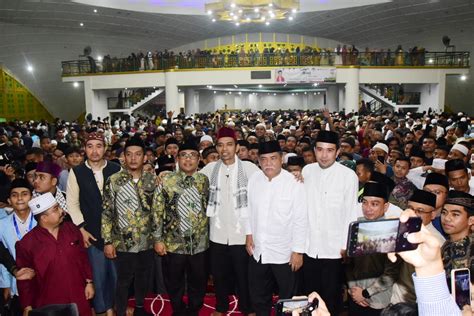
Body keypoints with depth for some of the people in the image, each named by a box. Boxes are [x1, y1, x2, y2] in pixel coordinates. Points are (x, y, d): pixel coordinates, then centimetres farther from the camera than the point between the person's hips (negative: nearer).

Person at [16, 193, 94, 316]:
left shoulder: (71, 229, -1)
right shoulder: (27, 243, -10)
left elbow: (83, 257, 7)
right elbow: (24, 278, -3)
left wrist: (89, 282, 5)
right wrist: (27, 306, 0)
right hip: (49, 305, -2)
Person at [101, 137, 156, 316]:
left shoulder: (152, 179, 0)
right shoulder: (113, 181, -8)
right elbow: (107, 213, -6)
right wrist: (107, 241, -8)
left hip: (147, 242, 3)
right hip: (123, 242, -3)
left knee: (144, 279, 18)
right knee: (123, 281, 10)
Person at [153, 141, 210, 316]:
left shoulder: (204, 180, 1)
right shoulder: (166, 181, -5)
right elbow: (157, 211, -3)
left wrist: (209, 234, 7)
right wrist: (158, 238, -5)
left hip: (200, 243, 1)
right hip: (173, 243, -1)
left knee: (198, 282, 15)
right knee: (174, 282, 15)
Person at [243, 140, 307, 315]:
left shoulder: (294, 183, -16)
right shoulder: (254, 179, -3)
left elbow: (301, 220, -13)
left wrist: (298, 251, -13)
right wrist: (249, 234, 5)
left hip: (284, 253, -4)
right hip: (258, 251, 4)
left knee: (287, 298, 16)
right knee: (258, 296, 22)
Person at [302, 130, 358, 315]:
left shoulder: (348, 176, -10)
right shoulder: (307, 171, 1)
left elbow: (351, 213, -6)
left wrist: (346, 245, -5)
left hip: (334, 249, -3)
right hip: (309, 247, 3)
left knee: (331, 298, 11)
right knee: (310, 294, 16)